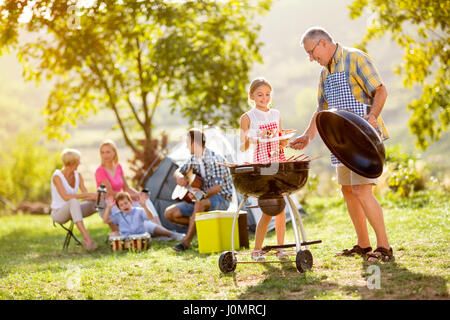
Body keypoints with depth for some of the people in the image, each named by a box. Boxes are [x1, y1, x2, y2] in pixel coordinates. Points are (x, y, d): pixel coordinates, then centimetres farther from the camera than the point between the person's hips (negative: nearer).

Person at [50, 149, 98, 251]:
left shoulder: (78, 175, 2)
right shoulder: (57, 176, -19)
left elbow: (86, 195, -6)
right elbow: (66, 197, -32)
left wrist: (95, 196, -28)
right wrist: (87, 194, -35)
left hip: (72, 211, 7)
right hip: (58, 213, -7)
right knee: (74, 201, -39)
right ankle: (86, 238, -50)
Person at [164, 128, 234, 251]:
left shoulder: (214, 159, -19)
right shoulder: (194, 159, 5)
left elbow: (218, 187, -26)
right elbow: (177, 172, 18)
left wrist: (202, 194, -45)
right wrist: (179, 176, -8)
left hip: (221, 198, -8)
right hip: (203, 197, 8)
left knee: (200, 203, -42)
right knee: (169, 213, -6)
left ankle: (186, 241, -35)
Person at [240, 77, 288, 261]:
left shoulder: (276, 114, 13)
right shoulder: (247, 118, 1)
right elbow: (243, 148, 1)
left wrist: (283, 138, -3)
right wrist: (251, 138, -18)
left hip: (279, 162, 4)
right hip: (261, 164, -4)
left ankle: (280, 247, 11)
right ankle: (257, 249, 2)